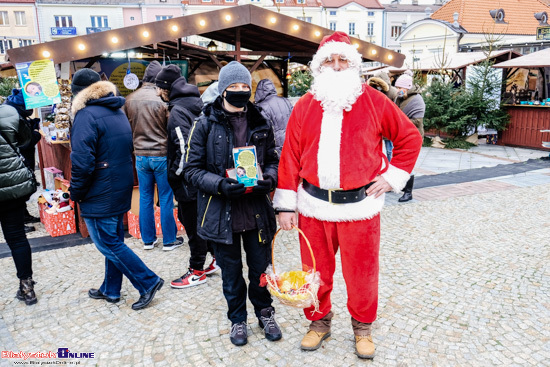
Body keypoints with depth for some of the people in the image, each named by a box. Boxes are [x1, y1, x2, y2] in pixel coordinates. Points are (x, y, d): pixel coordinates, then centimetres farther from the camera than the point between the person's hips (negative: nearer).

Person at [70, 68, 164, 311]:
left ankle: (148, 282, 4)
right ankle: (110, 290, 29)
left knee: (108, 245, 2)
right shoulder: (118, 113, 11)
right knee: (114, 240, 16)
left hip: (99, 196, -9)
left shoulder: (87, 116, -16)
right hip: (121, 191, 9)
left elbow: (82, 162, -22)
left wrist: (76, 194, -8)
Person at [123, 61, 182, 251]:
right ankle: (169, 240, 15)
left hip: (140, 155, 4)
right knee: (166, 198, 6)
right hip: (161, 154, -4)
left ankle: (148, 240, 22)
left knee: (145, 198, 13)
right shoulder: (162, 99, -13)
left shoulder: (129, 100, 1)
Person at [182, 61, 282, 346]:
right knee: (231, 271, 15)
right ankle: (237, 319, 38)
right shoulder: (206, 123, -5)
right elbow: (192, 169, -5)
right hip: (221, 213, -2)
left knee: (261, 267, 14)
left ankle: (264, 312, 41)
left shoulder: (260, 123, 4)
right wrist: (220, 184, -21)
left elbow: (272, 160, 12)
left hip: (256, 212, 2)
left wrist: (269, 178, -10)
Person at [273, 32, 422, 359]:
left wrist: (393, 176, 0)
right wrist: (286, 205, 0)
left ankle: (363, 327, 35)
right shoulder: (305, 106, 4)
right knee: (315, 270, 14)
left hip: (360, 206, -1)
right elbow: (290, 156, 3)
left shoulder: (374, 102, 0)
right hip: (313, 206, 2)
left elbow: (410, 137, 7)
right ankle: (319, 322, 38)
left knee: (362, 272, 10)